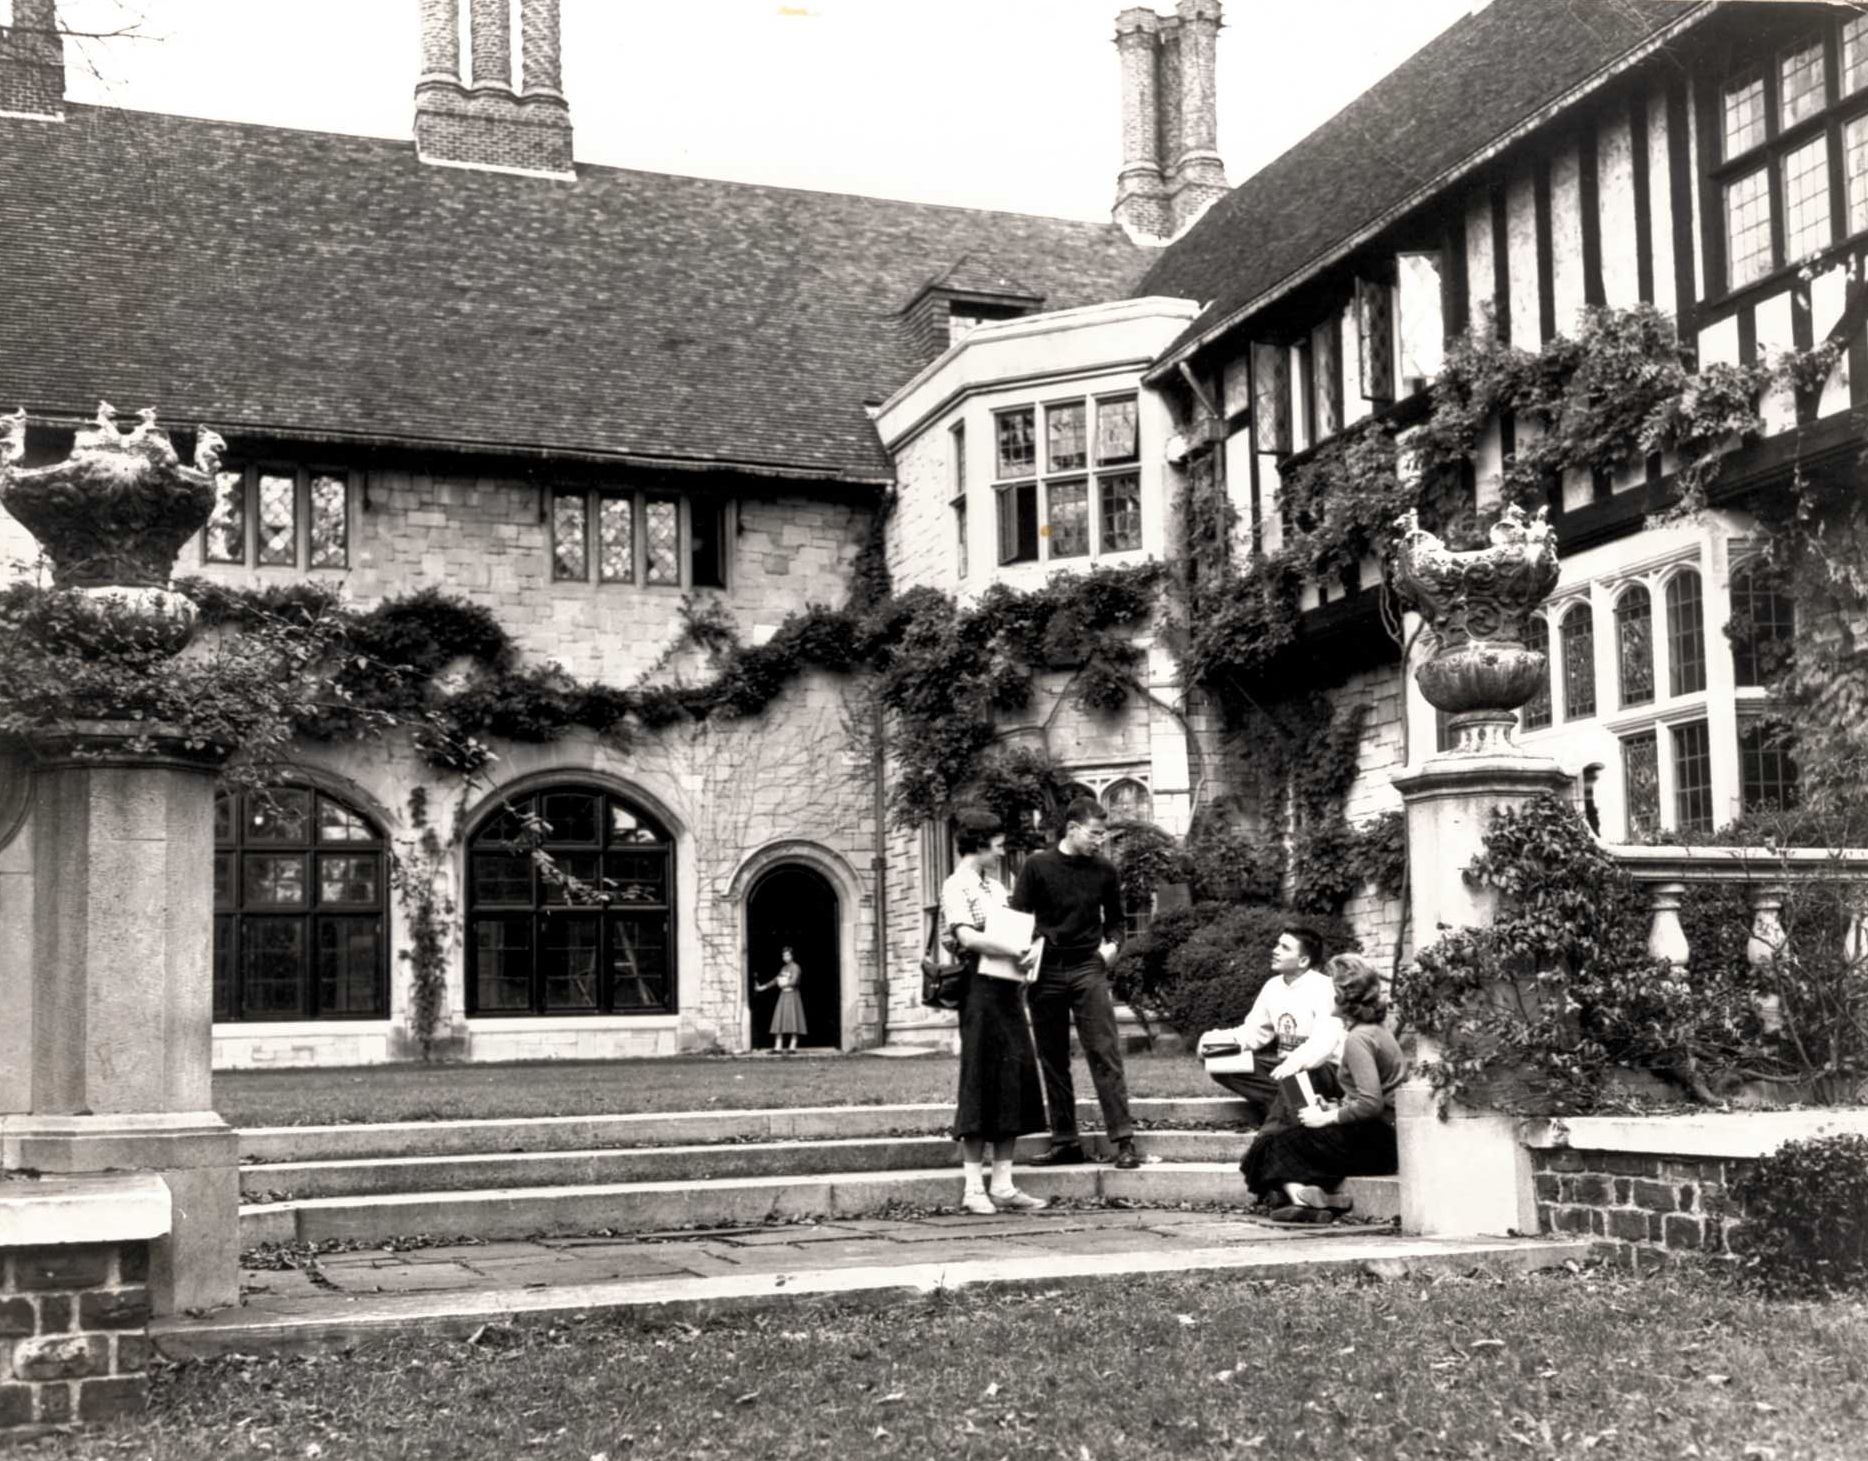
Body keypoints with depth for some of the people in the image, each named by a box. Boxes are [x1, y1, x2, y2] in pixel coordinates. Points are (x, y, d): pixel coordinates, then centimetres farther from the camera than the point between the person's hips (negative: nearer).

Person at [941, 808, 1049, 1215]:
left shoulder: (996, 886, 19)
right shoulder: (957, 887, -6)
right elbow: (967, 937, -19)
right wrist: (1014, 952, -20)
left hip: (1008, 988, 8)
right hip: (980, 986, -8)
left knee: (1015, 1081, 5)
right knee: (981, 1081, -5)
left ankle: (1003, 1185, 9)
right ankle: (974, 1188, 0)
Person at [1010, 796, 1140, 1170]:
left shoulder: (1105, 871, 6)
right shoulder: (1037, 866, 1)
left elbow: (1115, 919, 18)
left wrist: (1112, 943, -2)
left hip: (1088, 970, 0)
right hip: (1046, 971, 1)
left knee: (1105, 1053, -9)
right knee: (1052, 1060, 5)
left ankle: (1123, 1140, -9)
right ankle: (1064, 1141, 12)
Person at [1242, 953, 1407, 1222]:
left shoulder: (1358, 1039, -15)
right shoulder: (1376, 1030, 15)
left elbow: (1371, 1103, -24)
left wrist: (1328, 1117, -11)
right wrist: (1331, 1107, 7)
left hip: (1375, 1140, -9)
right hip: (1383, 1136, 9)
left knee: (1275, 1143, -2)